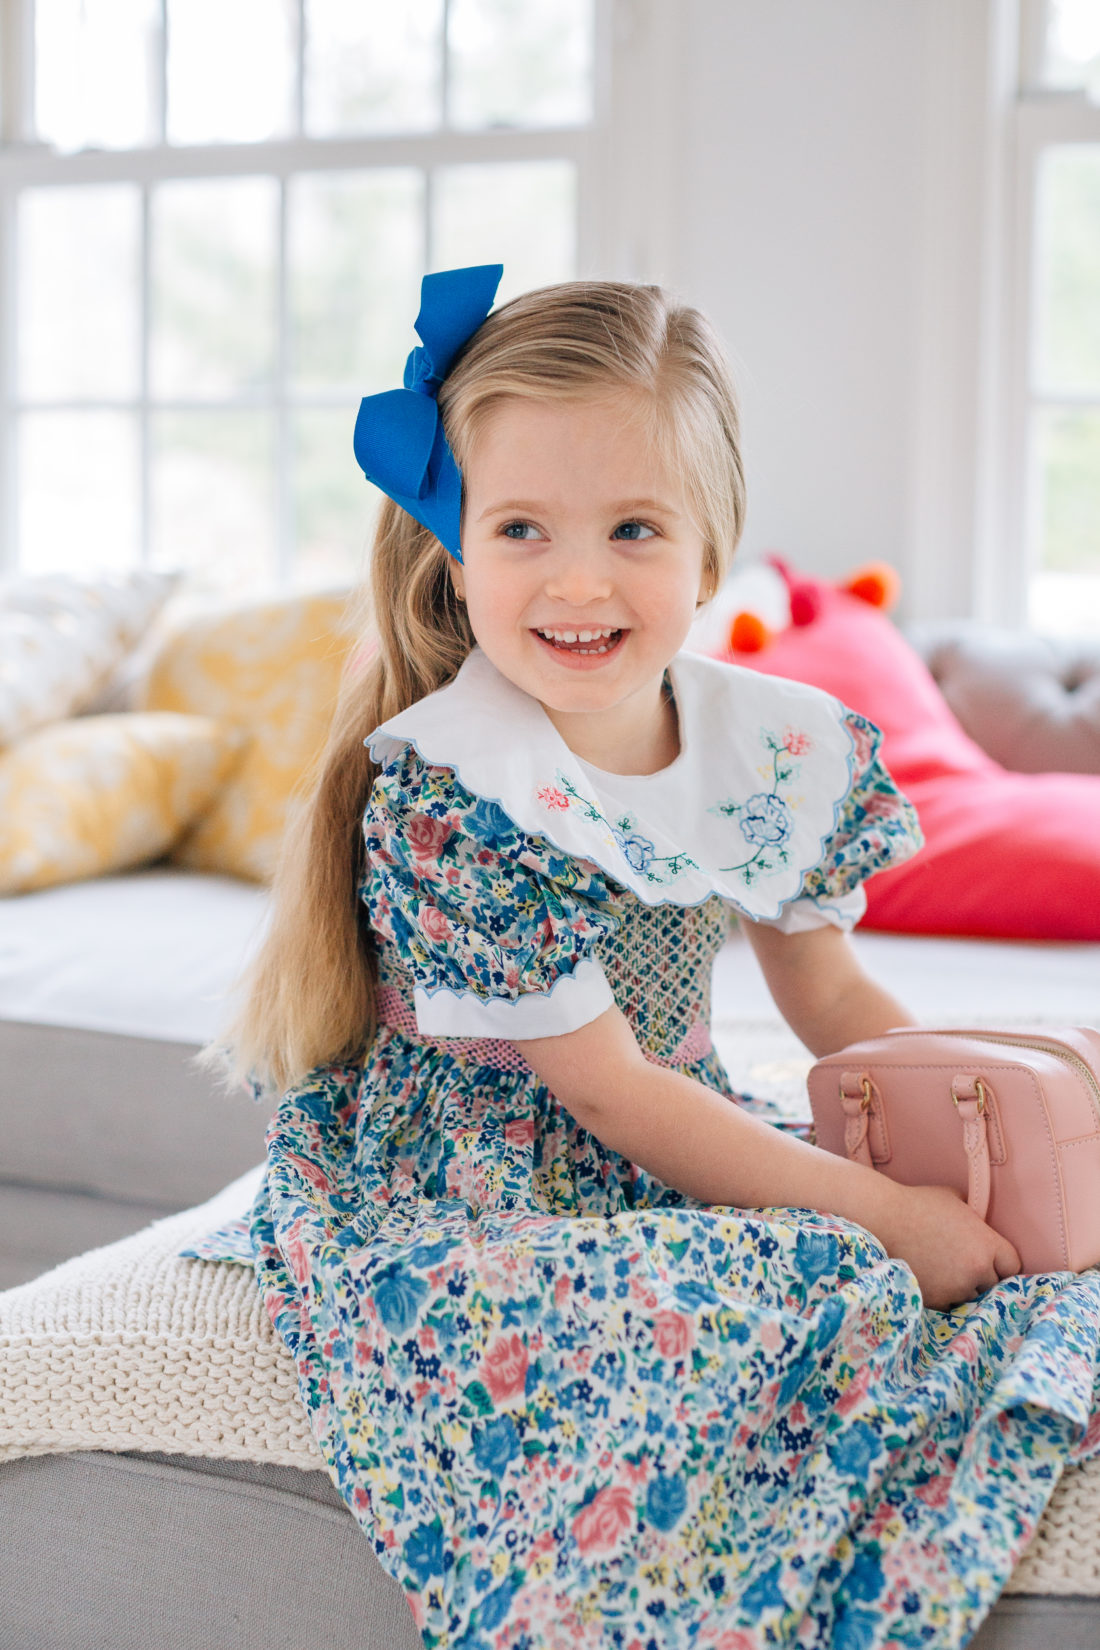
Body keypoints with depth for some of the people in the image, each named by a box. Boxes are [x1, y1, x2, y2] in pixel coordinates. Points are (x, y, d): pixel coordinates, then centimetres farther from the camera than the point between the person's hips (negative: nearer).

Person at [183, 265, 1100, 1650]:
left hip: (686, 1154, 7)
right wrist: (876, 1211, -20)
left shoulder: (781, 747, -2)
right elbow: (604, 1086, -19)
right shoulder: (440, 790, -21)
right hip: (454, 1193, -7)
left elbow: (830, 994, 12)